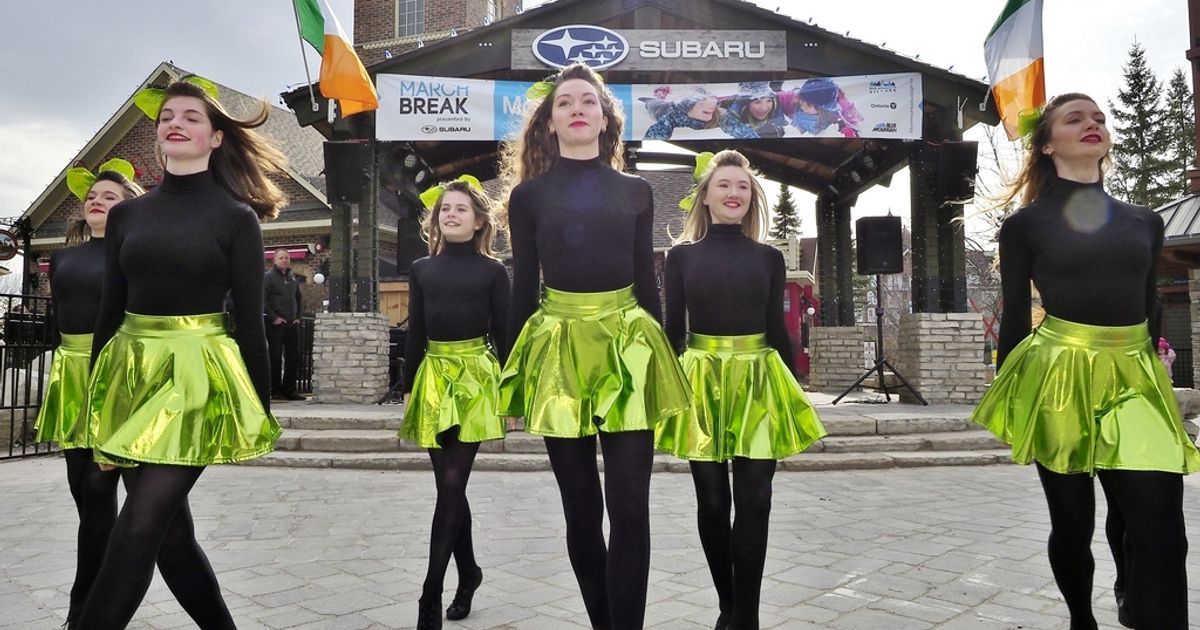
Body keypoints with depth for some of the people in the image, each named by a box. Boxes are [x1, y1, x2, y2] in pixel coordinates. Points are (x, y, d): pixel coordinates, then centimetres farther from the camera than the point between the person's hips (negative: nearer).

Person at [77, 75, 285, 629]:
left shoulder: (236, 216, -3)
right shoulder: (127, 214, 10)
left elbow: (249, 319, -4)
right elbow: (110, 311, 12)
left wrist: (260, 412, -3)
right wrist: (96, 399, 11)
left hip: (198, 377, -5)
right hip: (131, 373, 5)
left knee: (137, 530, -10)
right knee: (168, 524, 12)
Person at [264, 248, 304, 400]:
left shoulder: (293, 278, 15)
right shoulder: (269, 277, -4)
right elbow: (263, 300, -11)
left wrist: (298, 317, 11)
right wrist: (274, 318, -15)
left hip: (292, 323, 6)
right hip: (275, 324, -6)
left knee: (293, 356, 6)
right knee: (275, 357, 0)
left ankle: (289, 390, 14)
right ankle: (276, 390, 7)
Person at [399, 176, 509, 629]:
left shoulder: (493, 270, 0)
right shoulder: (421, 269, 9)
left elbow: (503, 334, 0)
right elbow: (415, 333, 11)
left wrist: (509, 390, -3)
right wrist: (408, 388, 9)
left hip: (476, 378, -4)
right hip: (433, 379, 4)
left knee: (451, 485, -8)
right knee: (450, 485, 10)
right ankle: (468, 572, 29)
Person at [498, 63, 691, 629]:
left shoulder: (636, 192, 9)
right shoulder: (529, 195, 6)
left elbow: (646, 281, 10)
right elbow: (523, 287, 6)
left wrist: (660, 360, 8)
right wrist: (512, 373, 5)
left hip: (628, 345, 0)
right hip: (557, 348, 0)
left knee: (629, 506, -3)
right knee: (581, 507, 9)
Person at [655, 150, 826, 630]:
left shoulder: (769, 258, 6)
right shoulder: (682, 256, 3)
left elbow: (777, 328, 8)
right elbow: (672, 330, 3)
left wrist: (796, 392, 7)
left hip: (759, 382, 1)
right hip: (702, 383, 0)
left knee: (754, 502, 1)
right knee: (712, 502, 7)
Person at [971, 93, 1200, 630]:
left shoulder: (1145, 222, 12)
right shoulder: (1026, 224, 0)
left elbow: (1150, 311, 17)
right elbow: (1014, 318, 1)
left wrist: (1154, 371, 17)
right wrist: (1010, 397, 2)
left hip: (1136, 379, 3)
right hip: (1059, 378, -3)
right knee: (1073, 523, 8)